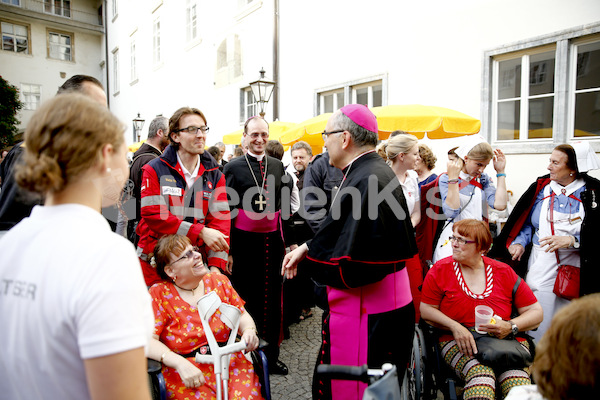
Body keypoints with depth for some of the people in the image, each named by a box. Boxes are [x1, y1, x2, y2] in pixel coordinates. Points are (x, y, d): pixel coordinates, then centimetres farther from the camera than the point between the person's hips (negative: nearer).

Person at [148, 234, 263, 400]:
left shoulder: (219, 281, 8)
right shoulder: (159, 294, -2)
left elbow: (241, 315, 14)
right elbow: (147, 340, -8)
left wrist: (249, 331, -9)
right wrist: (180, 363, -21)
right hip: (185, 373, -2)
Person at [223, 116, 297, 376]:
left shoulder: (278, 166, 9)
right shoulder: (233, 168, -2)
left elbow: (285, 207, 11)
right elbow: (226, 210, -3)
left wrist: (291, 241, 8)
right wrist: (227, 250, -7)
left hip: (273, 240, 4)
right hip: (245, 242, -3)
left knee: (273, 298, 13)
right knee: (245, 299, 7)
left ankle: (271, 355, 30)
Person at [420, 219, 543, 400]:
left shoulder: (504, 272, 7)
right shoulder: (440, 270, 4)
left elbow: (536, 312, 10)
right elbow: (426, 310, 2)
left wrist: (511, 327, -8)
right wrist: (455, 327, -13)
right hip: (458, 342, -1)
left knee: (516, 375, -29)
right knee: (481, 372, -32)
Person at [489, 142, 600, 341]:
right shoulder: (540, 187, 8)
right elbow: (525, 222, 14)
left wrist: (570, 240, -19)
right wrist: (519, 243, 0)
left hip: (574, 271, -1)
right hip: (540, 269, 2)